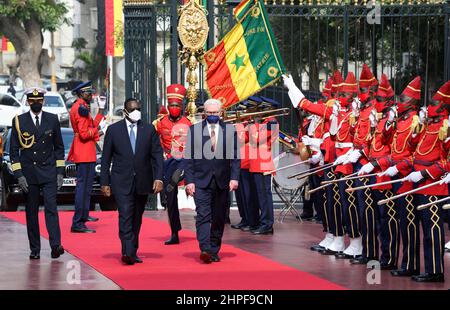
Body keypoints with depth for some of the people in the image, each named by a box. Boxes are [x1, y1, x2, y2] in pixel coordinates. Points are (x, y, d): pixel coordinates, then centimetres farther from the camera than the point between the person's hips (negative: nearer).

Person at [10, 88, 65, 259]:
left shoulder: (52, 119, 6)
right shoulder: (19, 121, 2)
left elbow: (59, 147, 11)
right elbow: (14, 150, 2)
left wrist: (60, 172, 4)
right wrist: (19, 175, -7)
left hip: (49, 173, 0)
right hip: (28, 173, 0)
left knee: (51, 208, -12)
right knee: (31, 212, 4)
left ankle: (55, 246, -19)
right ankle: (35, 250, 8)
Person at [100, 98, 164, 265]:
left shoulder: (149, 129, 5)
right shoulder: (114, 130, 1)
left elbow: (157, 155, 3)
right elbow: (106, 158, 3)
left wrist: (158, 178, -9)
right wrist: (104, 182, -1)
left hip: (142, 182, 3)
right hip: (122, 182, -3)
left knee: (137, 218, 10)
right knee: (125, 215, -16)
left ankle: (133, 252, 19)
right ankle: (127, 252, -24)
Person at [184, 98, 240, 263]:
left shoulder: (230, 130, 6)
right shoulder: (194, 130, 4)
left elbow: (235, 156, 5)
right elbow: (188, 157, 2)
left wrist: (234, 177, -6)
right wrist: (189, 180, -6)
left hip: (222, 181, 2)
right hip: (201, 181, -2)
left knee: (219, 218, 6)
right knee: (203, 215, -13)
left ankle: (214, 251, 15)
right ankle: (205, 249, -22)